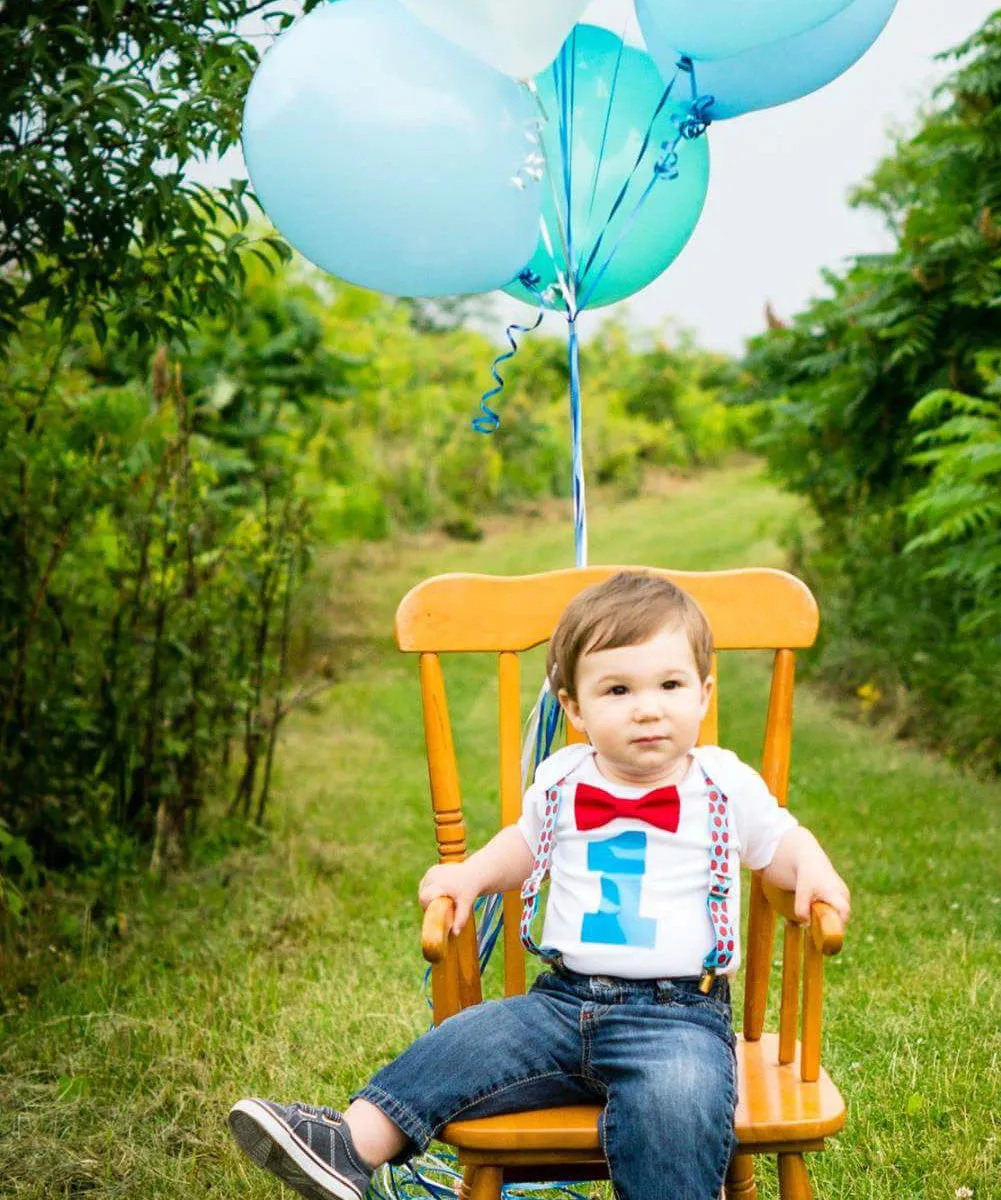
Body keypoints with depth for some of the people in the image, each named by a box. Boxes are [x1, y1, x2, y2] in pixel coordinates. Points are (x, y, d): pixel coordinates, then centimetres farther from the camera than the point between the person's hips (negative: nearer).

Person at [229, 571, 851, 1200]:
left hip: (679, 1013, -4)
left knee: (674, 1099, -33)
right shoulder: (561, 782, 9)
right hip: (564, 1002, 4)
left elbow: (781, 840, 16)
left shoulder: (728, 786, 0)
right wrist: (471, 874, 11)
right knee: (467, 1041, -13)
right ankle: (355, 1143, -11)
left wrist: (813, 869, -7)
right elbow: (525, 843, 28)